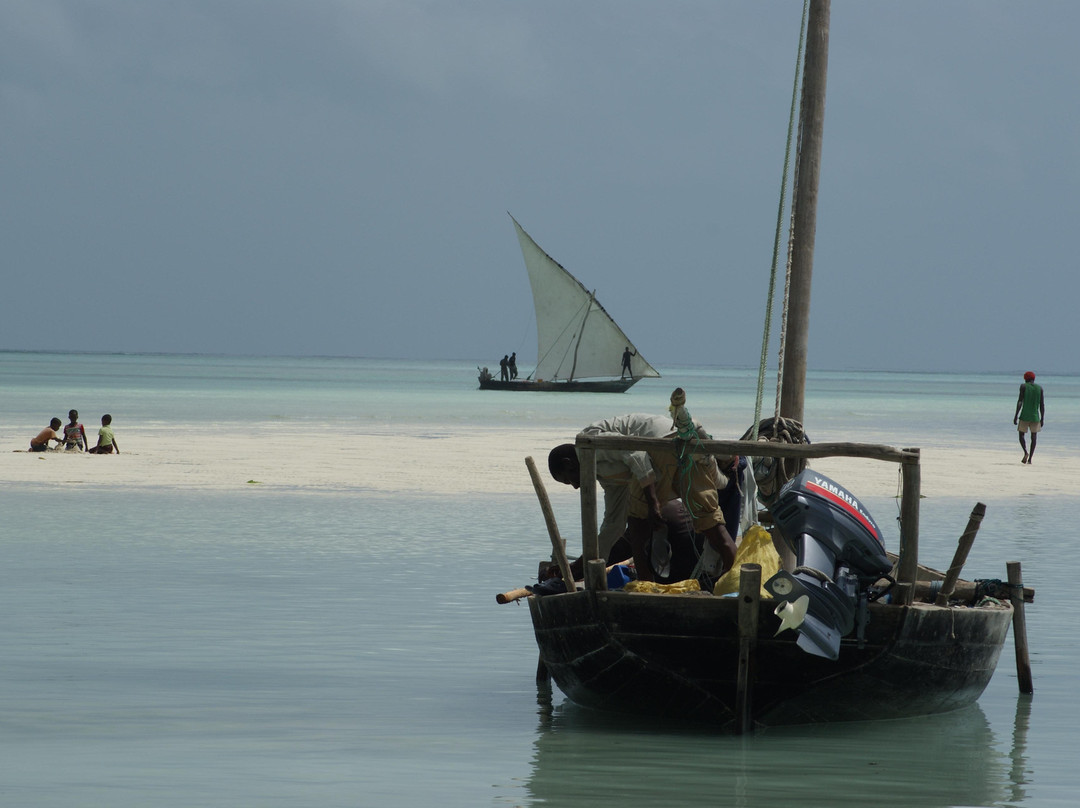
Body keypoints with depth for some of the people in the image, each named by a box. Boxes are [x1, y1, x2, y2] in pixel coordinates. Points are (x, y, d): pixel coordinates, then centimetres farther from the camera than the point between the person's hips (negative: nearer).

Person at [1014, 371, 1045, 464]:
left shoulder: (1023, 387, -2)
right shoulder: (1039, 388, 6)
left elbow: (1020, 401, -9)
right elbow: (1042, 405, 5)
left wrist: (1016, 415, -7)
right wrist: (1042, 419, 11)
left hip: (1024, 416, -2)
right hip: (1035, 417, 2)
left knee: (1021, 435, 11)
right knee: (1034, 437, 9)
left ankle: (1026, 452, -15)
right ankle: (1030, 459, 2)